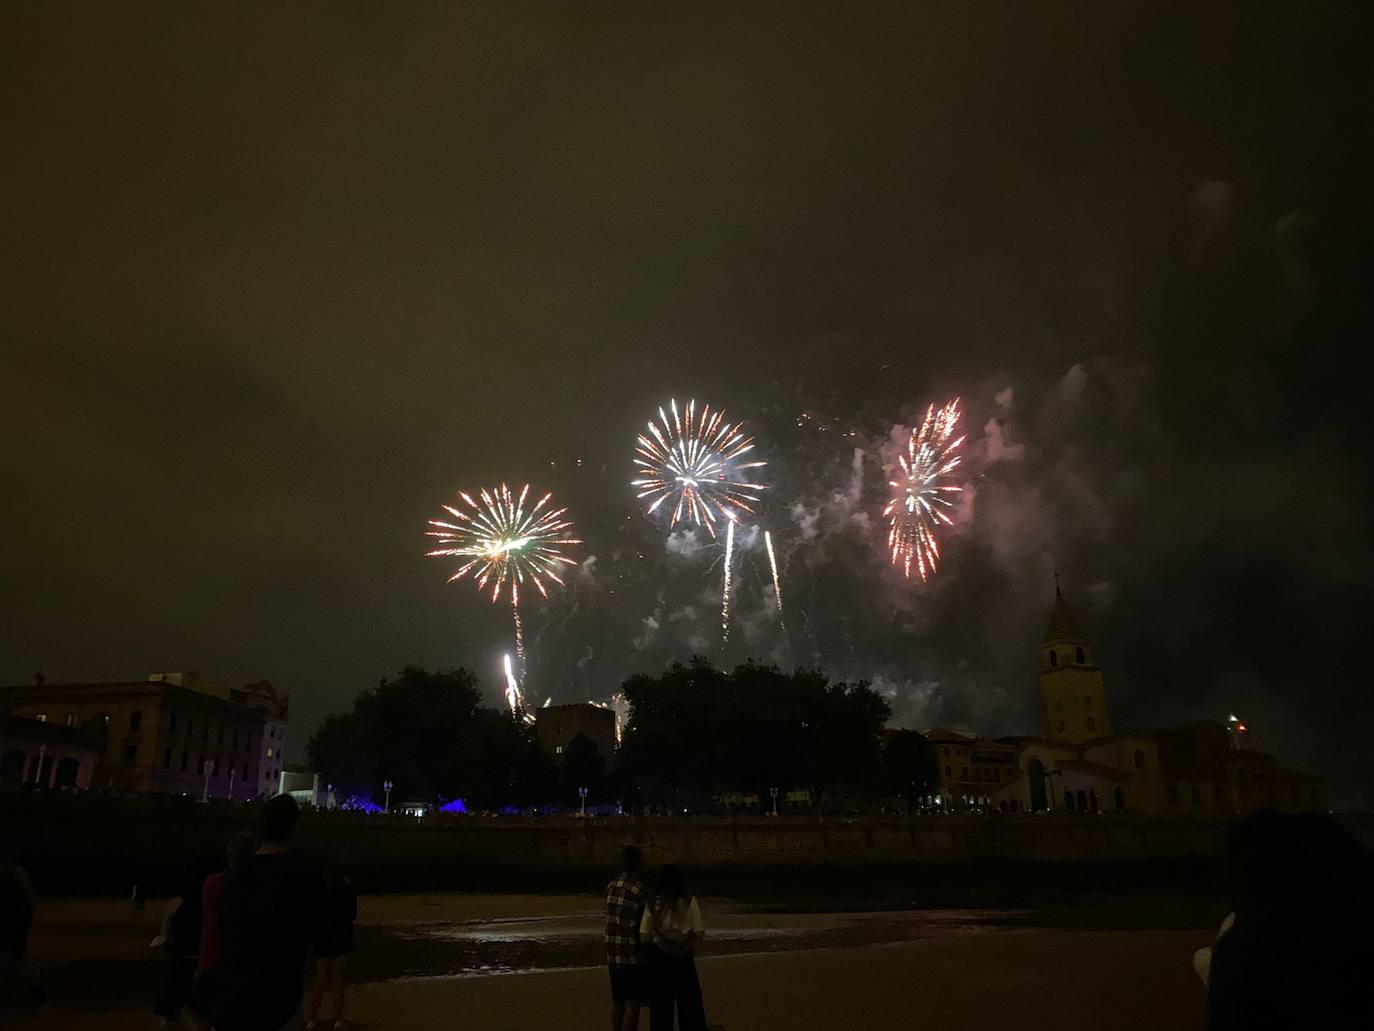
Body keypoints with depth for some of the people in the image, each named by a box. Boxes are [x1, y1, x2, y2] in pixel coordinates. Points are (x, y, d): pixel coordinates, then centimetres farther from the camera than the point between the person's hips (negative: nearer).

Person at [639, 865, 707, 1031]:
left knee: (661, 1005, 12)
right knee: (689, 1004, 13)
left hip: (659, 958, 0)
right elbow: (699, 934, -8)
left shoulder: (653, 904, -6)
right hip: (683, 958, 0)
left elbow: (644, 938, -7)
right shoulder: (689, 901, -7)